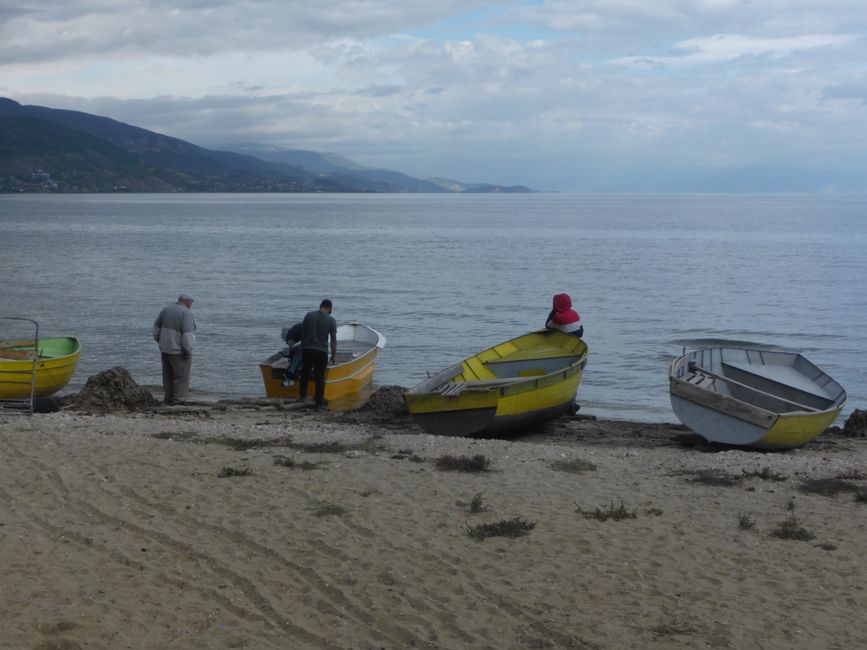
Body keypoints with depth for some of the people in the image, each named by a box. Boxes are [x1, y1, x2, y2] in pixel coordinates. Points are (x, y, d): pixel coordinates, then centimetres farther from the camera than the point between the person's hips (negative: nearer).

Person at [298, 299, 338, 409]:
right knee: (320, 377, 3)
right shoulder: (331, 320, -5)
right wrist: (333, 355, 6)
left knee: (305, 373, 18)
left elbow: (302, 333, 5)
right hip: (321, 351, -2)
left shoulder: (309, 315, 1)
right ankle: (319, 403, 4)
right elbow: (333, 340, -3)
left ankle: (302, 395, 22)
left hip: (307, 349, 2)